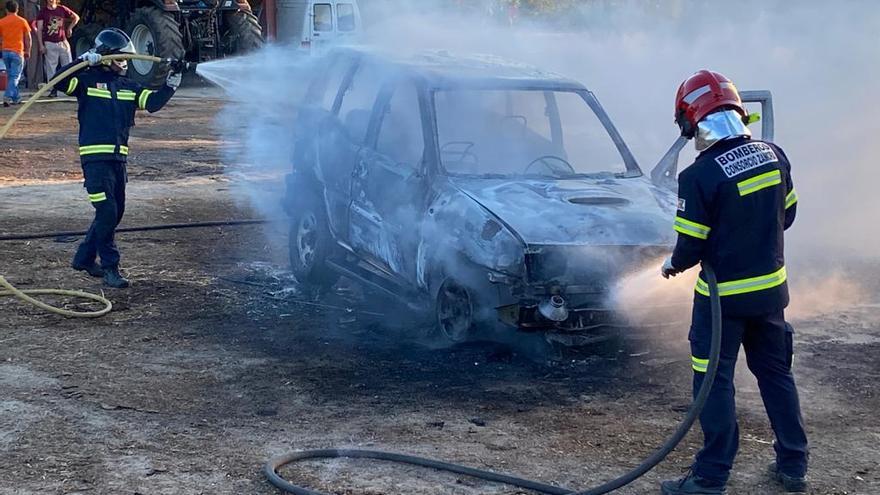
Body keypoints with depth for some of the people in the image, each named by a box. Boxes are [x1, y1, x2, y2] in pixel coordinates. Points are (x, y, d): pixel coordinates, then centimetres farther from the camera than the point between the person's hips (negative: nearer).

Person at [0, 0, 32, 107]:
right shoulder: (22, 21, -2)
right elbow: (28, 38, 2)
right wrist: (28, 51, 12)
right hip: (17, 52, -3)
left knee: (10, 76, 16)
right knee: (15, 76, -4)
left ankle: (16, 98, 21)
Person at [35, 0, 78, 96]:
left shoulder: (62, 9, 5)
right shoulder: (42, 12, 0)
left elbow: (76, 17, 18)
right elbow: (39, 30, -2)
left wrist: (69, 27, 10)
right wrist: (41, 45, -9)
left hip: (63, 42, 2)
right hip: (49, 44, -2)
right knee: (51, 67, -3)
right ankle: (53, 89, 1)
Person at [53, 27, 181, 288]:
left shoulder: (128, 86, 13)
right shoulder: (88, 80, -2)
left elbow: (154, 102, 2)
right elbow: (59, 82, -16)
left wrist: (172, 81, -9)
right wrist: (83, 62, -23)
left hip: (118, 158, 7)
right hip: (95, 157, -7)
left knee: (115, 213, 13)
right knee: (107, 212, -10)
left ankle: (84, 258, 28)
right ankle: (110, 268, -2)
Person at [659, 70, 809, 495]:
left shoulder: (699, 176, -22)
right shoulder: (773, 155, -3)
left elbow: (691, 247, -17)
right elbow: (787, 214, 9)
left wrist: (673, 265, 4)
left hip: (724, 297, -6)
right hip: (771, 288, 6)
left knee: (714, 382, 4)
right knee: (775, 372, 19)